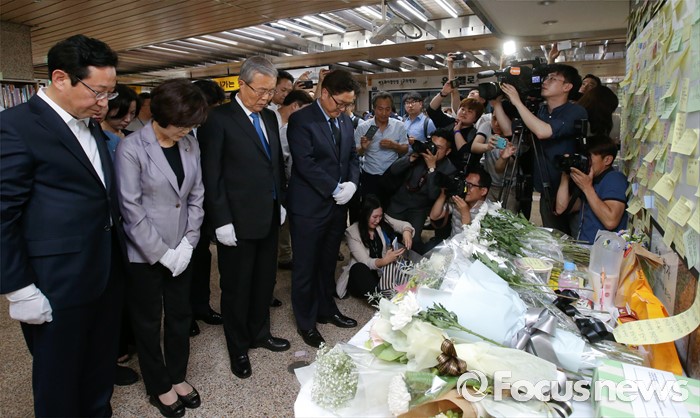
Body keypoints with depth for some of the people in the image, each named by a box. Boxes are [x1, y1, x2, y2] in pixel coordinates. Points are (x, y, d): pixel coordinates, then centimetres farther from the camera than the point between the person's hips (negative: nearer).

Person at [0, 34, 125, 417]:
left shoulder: (90, 125, 9)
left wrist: (118, 254, 12)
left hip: (107, 272, 7)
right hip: (58, 286, -7)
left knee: (101, 361, 22)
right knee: (60, 377, 14)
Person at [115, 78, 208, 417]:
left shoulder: (189, 144, 0)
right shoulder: (131, 148, -15)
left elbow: (196, 196, 2)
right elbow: (131, 208, -16)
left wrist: (187, 244, -4)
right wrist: (163, 253, -13)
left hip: (181, 249, 5)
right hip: (145, 253, -4)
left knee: (180, 315, 16)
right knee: (148, 322, 14)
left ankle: (177, 376, 39)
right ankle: (159, 386, 35)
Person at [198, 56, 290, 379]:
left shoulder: (270, 117, 10)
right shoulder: (219, 119, -11)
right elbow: (212, 175, -13)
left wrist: (281, 201, 11)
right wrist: (222, 221, -15)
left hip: (269, 217, 7)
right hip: (238, 221, -6)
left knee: (265, 281, 19)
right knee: (237, 288, 10)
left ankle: (259, 333, 41)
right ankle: (238, 347, 31)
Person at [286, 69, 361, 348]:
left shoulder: (345, 121, 10)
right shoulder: (301, 120, -12)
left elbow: (352, 156, 13)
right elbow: (305, 164, -19)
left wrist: (352, 183, -6)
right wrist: (336, 189, -16)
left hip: (338, 205, 7)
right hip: (309, 207, -6)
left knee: (328, 264, 19)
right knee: (305, 268, 8)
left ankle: (326, 310, 38)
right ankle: (306, 322, 25)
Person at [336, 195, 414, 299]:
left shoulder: (383, 221, -3)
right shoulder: (352, 232, -14)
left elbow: (403, 224, -3)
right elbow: (365, 262, -20)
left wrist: (406, 231, -29)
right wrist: (384, 261, -40)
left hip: (384, 270, 4)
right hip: (362, 274, -3)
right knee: (359, 268, -38)